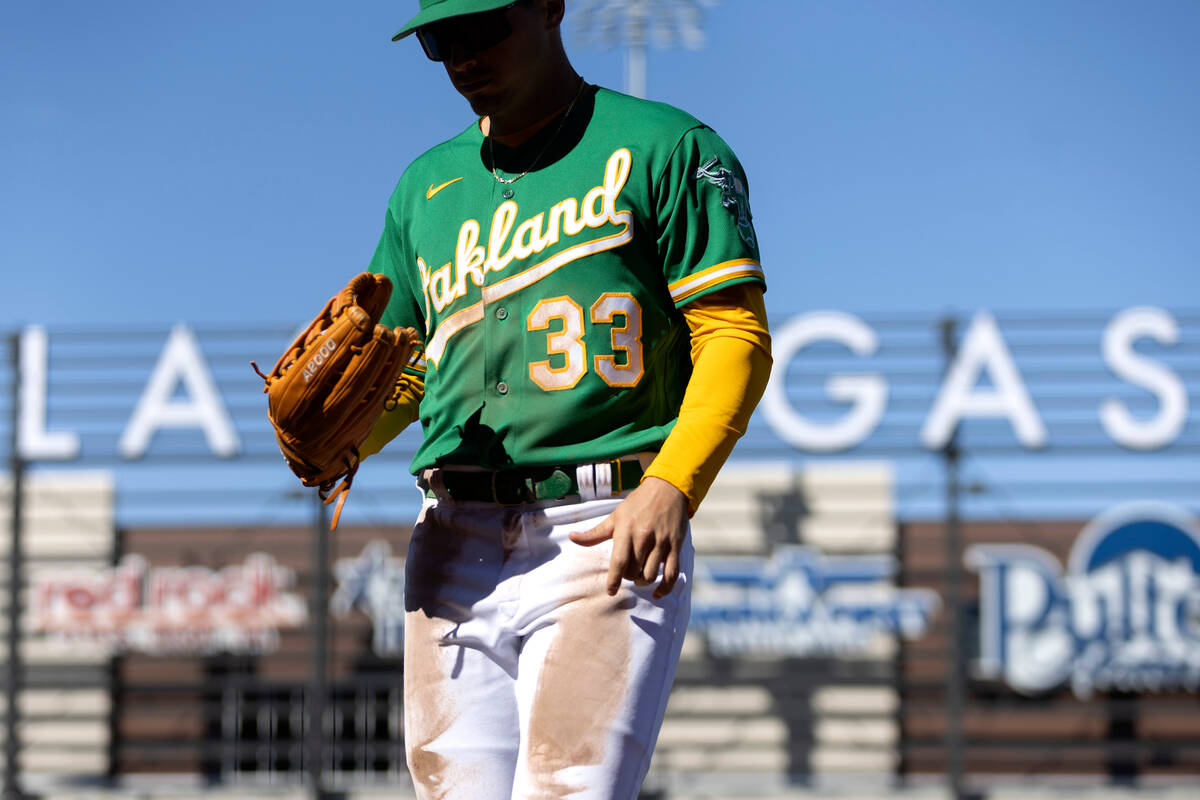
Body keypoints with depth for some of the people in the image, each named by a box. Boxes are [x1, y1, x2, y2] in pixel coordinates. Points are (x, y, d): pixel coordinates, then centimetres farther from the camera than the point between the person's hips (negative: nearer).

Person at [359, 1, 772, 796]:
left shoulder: (663, 148, 3)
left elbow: (736, 334, -4)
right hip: (455, 544, 6)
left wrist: (672, 486, -20)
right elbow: (394, 378, 24)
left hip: (605, 539, -5)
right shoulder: (427, 185, 21)